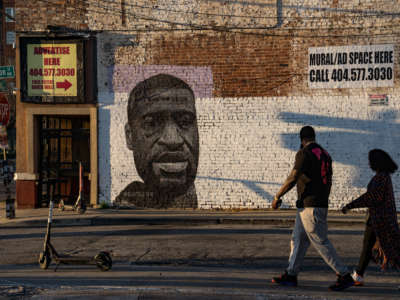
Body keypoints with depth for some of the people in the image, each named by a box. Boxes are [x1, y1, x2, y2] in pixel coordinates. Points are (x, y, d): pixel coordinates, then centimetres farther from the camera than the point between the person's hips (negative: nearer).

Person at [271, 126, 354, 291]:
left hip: (309, 207, -9)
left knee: (321, 243, -6)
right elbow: (328, 182, 19)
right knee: (298, 240, 13)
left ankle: (344, 276, -5)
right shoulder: (325, 154, 13)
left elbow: (292, 179, -17)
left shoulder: (304, 154, -13)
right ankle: (291, 275, 15)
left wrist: (277, 197, -6)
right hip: (321, 204, 9)